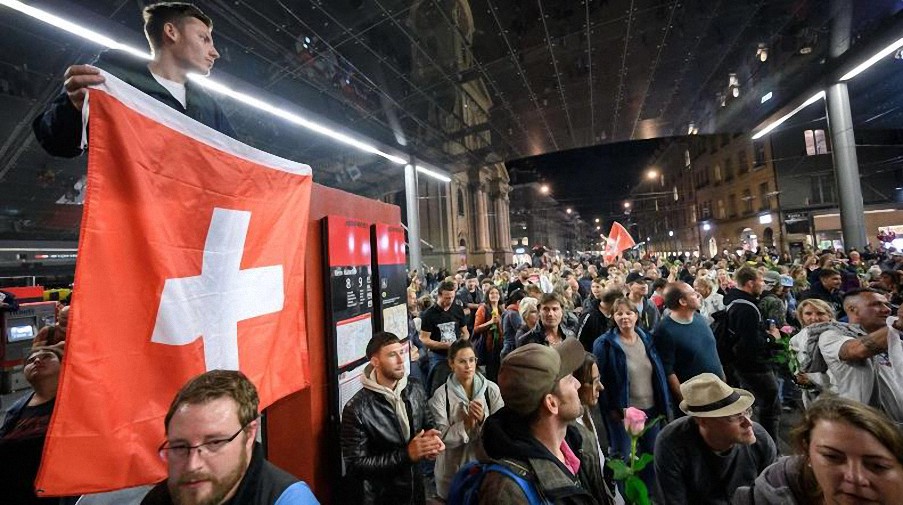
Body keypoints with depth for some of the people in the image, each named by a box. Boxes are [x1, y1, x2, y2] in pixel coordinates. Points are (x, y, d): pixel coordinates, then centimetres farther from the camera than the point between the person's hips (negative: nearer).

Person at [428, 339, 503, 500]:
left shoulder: (491, 389, -11)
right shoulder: (441, 395, -13)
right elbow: (442, 437, -15)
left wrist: (483, 420, -29)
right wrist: (466, 424, -29)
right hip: (453, 470, -1)